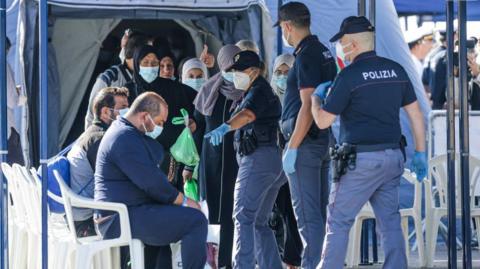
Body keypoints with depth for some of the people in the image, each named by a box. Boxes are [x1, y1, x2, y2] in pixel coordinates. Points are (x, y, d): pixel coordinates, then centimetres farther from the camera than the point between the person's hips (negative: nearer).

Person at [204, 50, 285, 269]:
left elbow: (247, 114, -29)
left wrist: (224, 128, -44)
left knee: (243, 216, -18)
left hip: (258, 158, -11)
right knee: (260, 222, 13)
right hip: (274, 160, 11)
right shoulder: (266, 92, 24)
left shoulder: (259, 91, -9)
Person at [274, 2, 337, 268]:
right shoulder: (324, 52, 14)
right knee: (319, 212, 12)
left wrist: (292, 148, -19)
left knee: (307, 213, -8)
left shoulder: (306, 57, -14)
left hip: (305, 142, -10)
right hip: (323, 139, 10)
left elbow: (307, 106, -20)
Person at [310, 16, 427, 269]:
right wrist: (420, 154, 16)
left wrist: (316, 97, 12)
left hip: (359, 160, -6)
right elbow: (416, 114, 10)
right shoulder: (396, 70, 7)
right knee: (389, 222, 9)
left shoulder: (349, 75, -11)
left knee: (339, 220, 3)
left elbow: (323, 121, -7)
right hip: (392, 158, 6)